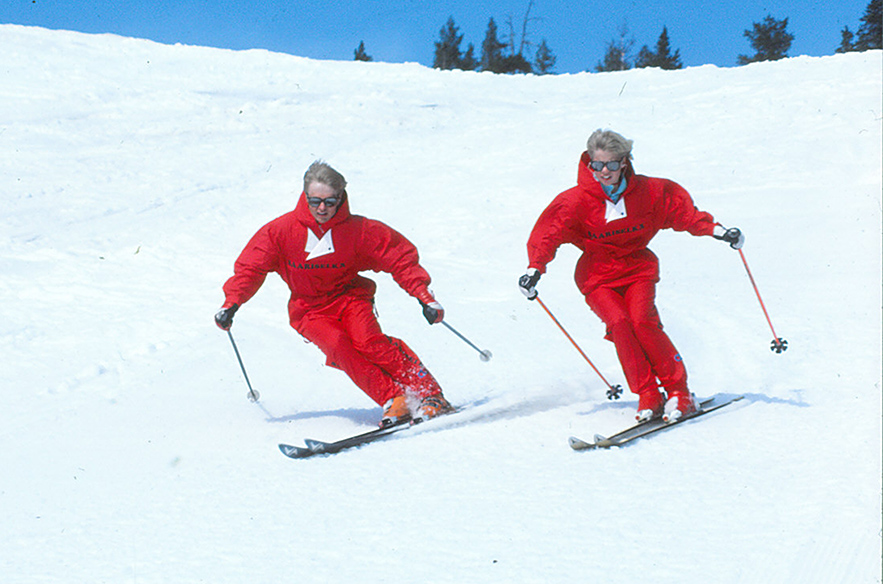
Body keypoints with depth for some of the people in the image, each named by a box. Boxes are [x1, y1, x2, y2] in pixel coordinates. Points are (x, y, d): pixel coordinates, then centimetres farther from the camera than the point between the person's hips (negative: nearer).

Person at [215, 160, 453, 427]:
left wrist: (424, 296, -18)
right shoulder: (282, 230, -11)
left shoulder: (358, 230, -13)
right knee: (338, 346, -29)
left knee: (368, 341, -29)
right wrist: (231, 303, -14)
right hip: (310, 310, 1)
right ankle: (393, 401, -29)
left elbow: (400, 257, -9)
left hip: (349, 295, -1)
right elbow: (250, 267, -2)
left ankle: (430, 396, -24)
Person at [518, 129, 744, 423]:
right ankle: (648, 397, -19)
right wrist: (535, 268, -24)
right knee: (618, 322, -25)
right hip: (598, 277, 0)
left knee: (643, 321, -23)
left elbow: (682, 210, 8)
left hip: (637, 269, 1)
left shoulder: (648, 192, -4)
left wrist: (716, 230, 2)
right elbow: (548, 232, -11)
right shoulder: (575, 201, -9)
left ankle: (678, 392, -14)